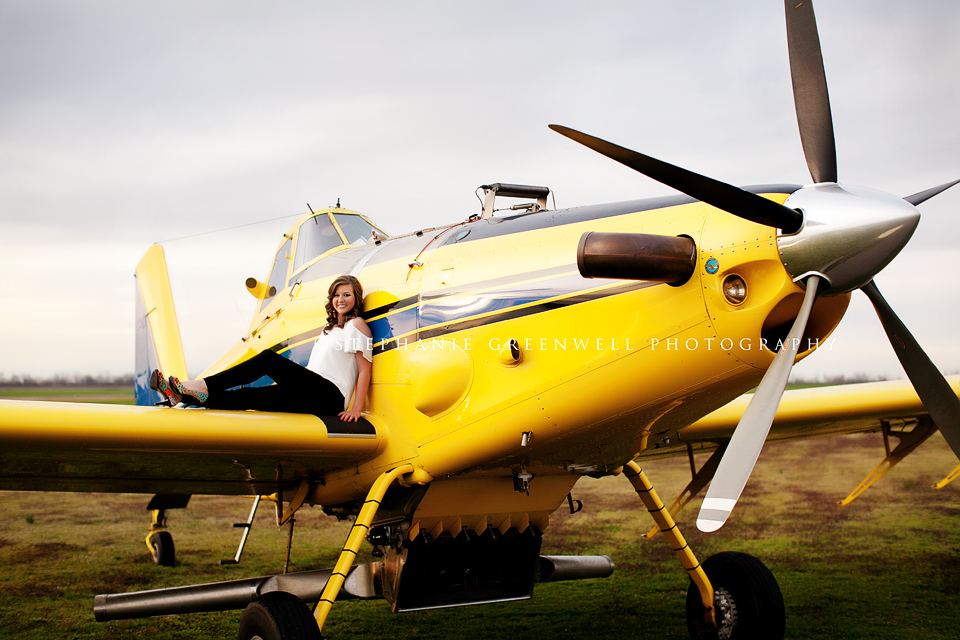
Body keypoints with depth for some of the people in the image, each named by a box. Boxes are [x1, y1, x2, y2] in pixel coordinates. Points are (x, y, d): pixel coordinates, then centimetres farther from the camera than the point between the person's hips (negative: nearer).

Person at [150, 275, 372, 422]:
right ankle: (184, 395, -19)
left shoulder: (357, 325, 3)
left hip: (330, 397, -8)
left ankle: (205, 385, -24)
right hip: (310, 400, 8)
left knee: (268, 358, -20)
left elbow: (365, 370, -6)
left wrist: (356, 409, -15)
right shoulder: (329, 329, 28)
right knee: (247, 395, -8)